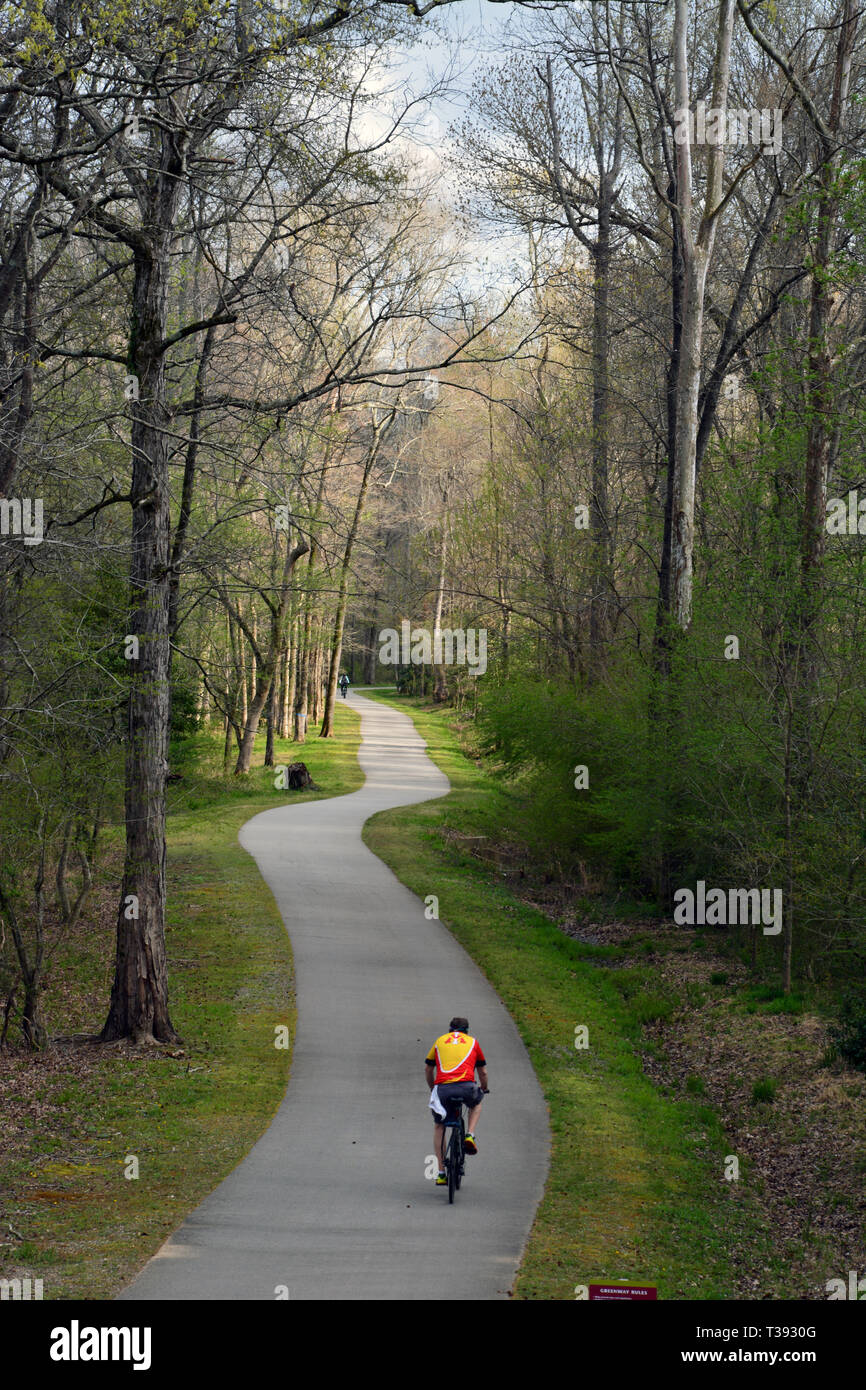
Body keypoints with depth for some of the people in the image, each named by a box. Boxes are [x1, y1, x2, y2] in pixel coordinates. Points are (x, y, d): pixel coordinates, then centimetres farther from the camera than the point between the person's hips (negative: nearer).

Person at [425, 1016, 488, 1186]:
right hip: (466, 1086, 0)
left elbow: (428, 1069, 30)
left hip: (442, 1088, 0)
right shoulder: (473, 1042, 24)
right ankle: (470, 1135, 13)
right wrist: (484, 1088, 51)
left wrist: (432, 1088, 47)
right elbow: (483, 1072, 31)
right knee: (477, 1102, 36)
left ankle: (441, 1173, 17)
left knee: (439, 1126, 22)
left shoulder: (440, 1041, 26)